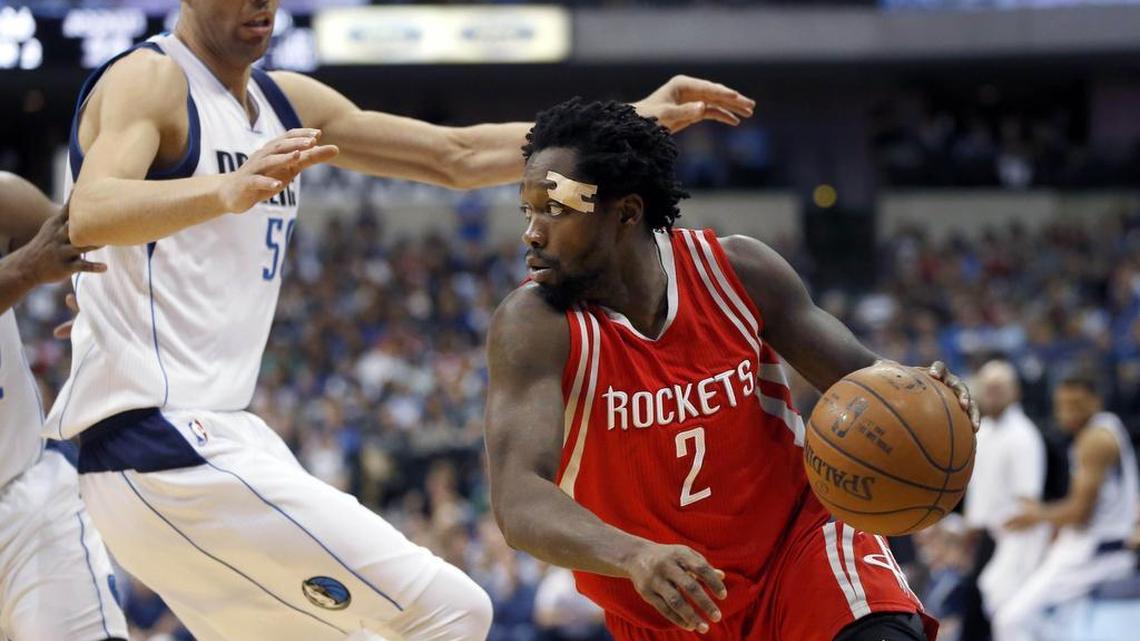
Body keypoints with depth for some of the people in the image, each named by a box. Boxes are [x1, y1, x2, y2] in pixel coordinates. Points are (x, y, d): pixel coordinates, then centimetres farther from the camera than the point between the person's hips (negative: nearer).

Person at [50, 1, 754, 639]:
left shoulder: (286, 101, 17)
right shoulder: (148, 81, -10)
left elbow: (460, 155, 20)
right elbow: (89, 215, -30)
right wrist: (226, 191, -49)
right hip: (172, 445, -10)